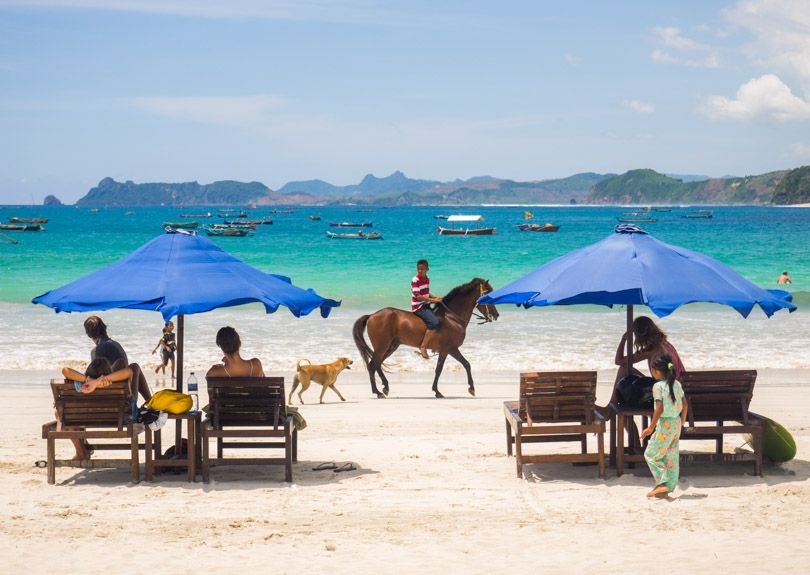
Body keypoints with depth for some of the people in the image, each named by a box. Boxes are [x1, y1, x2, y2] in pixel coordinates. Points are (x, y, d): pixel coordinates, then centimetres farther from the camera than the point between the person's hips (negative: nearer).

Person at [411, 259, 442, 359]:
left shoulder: (427, 279, 9)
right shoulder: (415, 280, -16)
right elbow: (418, 296, -21)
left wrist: (436, 298, 3)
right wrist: (433, 300, -21)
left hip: (426, 306, 9)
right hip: (419, 307, -9)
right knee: (434, 322, -26)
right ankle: (423, 347, -22)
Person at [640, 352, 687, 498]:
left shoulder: (658, 386, -15)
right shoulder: (676, 384, 6)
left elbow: (659, 408, -20)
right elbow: (685, 405, 10)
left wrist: (651, 427, -16)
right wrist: (682, 422, 23)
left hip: (664, 424, -7)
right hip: (676, 423, 8)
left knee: (651, 454, 4)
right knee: (671, 456, 11)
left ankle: (662, 484, -6)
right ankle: (667, 488, 15)